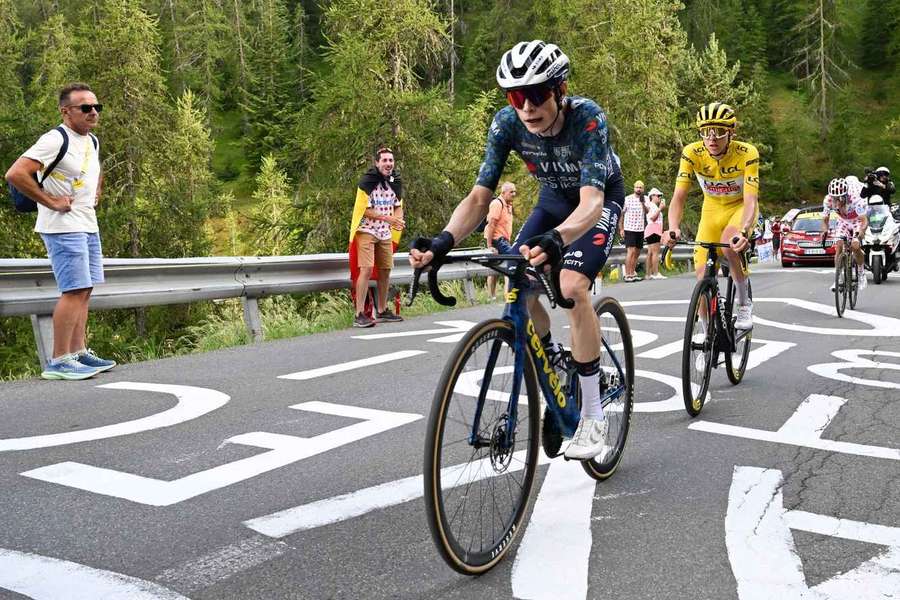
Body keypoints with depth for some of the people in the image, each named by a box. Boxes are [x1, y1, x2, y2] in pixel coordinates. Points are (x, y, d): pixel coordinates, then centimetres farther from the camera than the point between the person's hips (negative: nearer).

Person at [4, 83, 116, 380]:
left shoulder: (92, 141, 14)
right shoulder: (55, 140, -14)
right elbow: (15, 174, -23)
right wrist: (50, 202, -19)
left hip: (88, 226, 9)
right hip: (63, 228, -9)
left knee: (84, 290, 10)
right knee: (74, 290, -13)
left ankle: (79, 352, 17)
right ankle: (59, 362, -10)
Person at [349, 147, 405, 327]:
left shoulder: (395, 182, 8)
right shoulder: (367, 182, -14)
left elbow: (398, 206, 16)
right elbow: (364, 210, -15)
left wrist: (398, 220, -7)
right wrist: (387, 218, -22)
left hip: (385, 233, 7)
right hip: (367, 231, -7)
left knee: (385, 271, 11)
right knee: (366, 269, -16)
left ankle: (382, 311, 25)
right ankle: (359, 315, -17)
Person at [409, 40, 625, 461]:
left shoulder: (587, 118, -36)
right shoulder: (507, 123, -24)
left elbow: (591, 200, -47)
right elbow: (480, 195, -27)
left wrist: (556, 238, -68)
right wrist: (443, 240, -46)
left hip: (601, 199, -5)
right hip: (554, 199, 5)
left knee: (572, 286, -27)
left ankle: (594, 417, -17)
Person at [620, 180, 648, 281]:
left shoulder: (645, 199, 8)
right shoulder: (627, 199, -2)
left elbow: (647, 211, -9)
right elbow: (621, 214, 0)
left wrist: (643, 203, -27)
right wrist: (621, 229, -5)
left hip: (640, 229, 5)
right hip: (629, 229, -5)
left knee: (637, 253, 10)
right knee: (631, 251, -14)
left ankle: (632, 274, 19)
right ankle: (627, 275, -14)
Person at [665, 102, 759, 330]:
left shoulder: (747, 153, -28)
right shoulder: (692, 153, -23)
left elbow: (750, 200, -35)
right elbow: (679, 196, -28)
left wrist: (744, 231, -54)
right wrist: (673, 228, -47)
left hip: (740, 207, -2)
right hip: (712, 209, 2)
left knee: (729, 244, -35)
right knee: (703, 276, -8)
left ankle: (744, 303, -11)